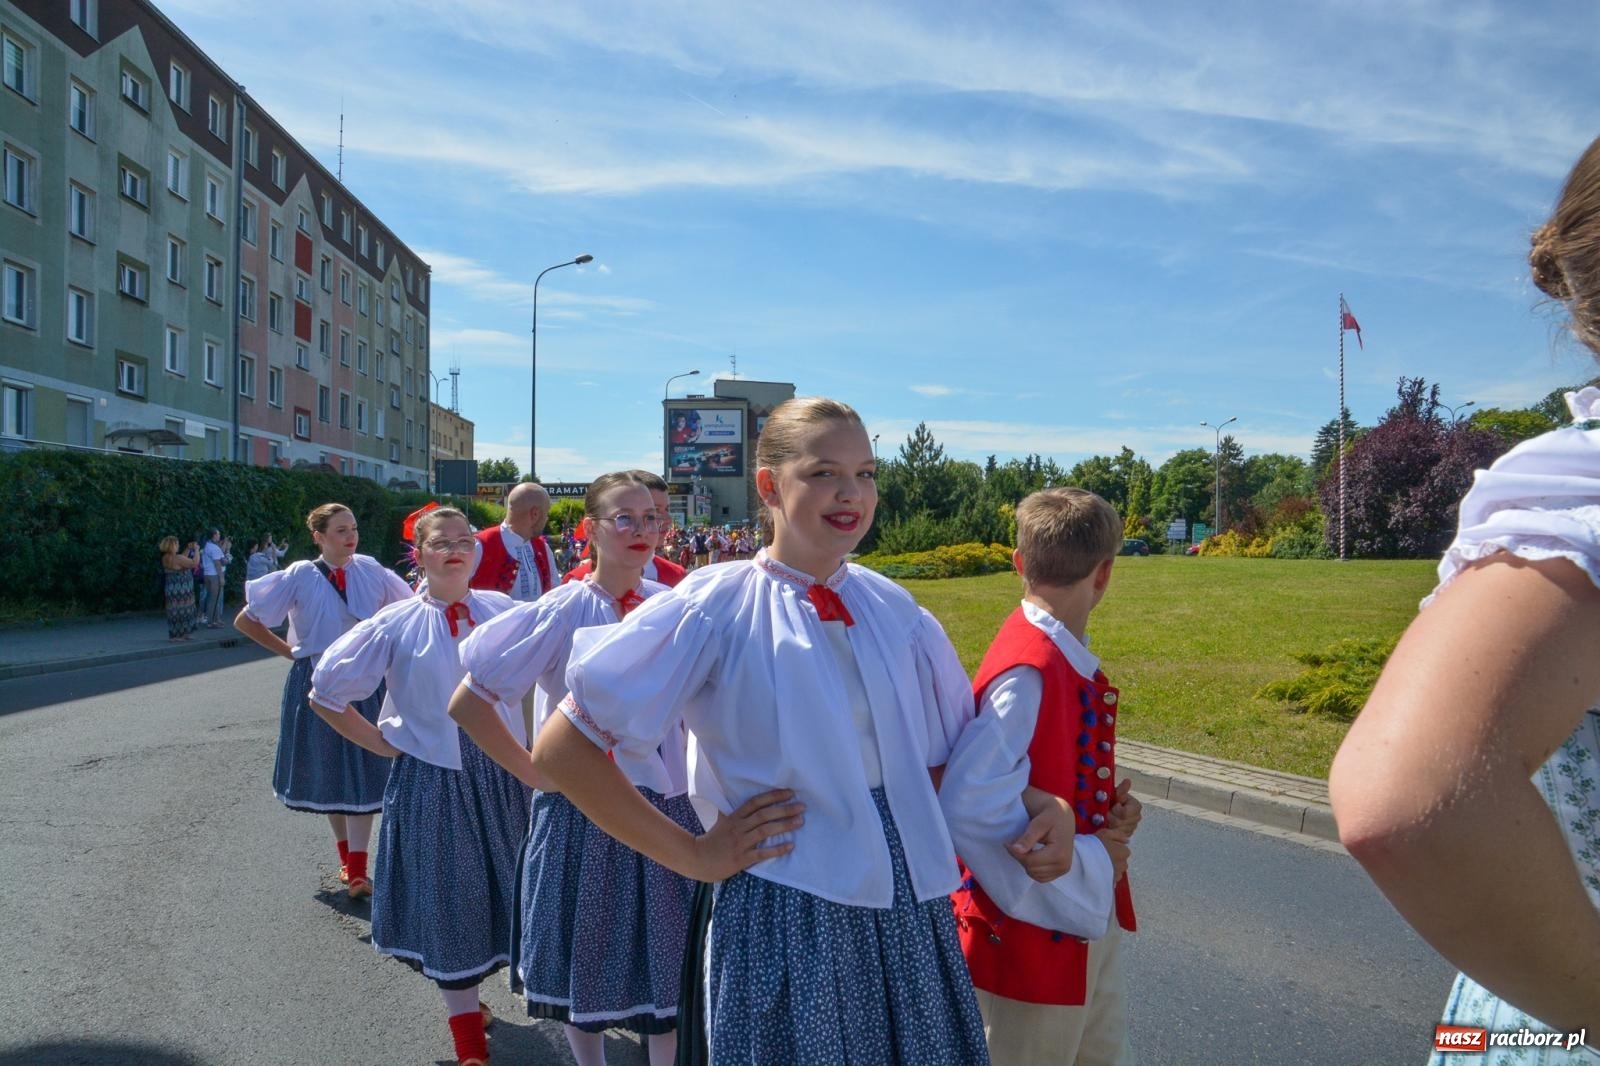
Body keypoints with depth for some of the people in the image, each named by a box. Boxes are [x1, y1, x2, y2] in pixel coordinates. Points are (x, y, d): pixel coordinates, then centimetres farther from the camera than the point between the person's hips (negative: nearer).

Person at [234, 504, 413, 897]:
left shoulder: (369, 569, -3)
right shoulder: (301, 576, -9)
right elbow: (245, 621, -2)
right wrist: (289, 651, -3)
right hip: (318, 684, -1)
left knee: (362, 772, -3)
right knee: (327, 772, 10)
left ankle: (357, 868, 1)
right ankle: (346, 853, 28)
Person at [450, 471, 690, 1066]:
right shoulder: (561, 614, -13)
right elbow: (467, 705, -10)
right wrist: (535, 774, -9)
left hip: (671, 811, 3)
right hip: (586, 816, -3)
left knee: (670, 968, 15)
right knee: (587, 968, 15)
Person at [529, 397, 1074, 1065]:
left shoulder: (893, 609, 3)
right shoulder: (716, 609, -11)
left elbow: (953, 750, 15)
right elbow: (560, 753, -12)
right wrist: (693, 856, -11)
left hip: (910, 908, 5)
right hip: (789, 914, -4)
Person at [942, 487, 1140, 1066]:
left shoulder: (1069, 659, 3)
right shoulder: (1028, 671, -26)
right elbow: (967, 809, -32)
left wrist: (1113, 810, -3)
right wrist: (1086, 862, -22)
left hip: (1091, 921, 9)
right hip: (1034, 933, -9)